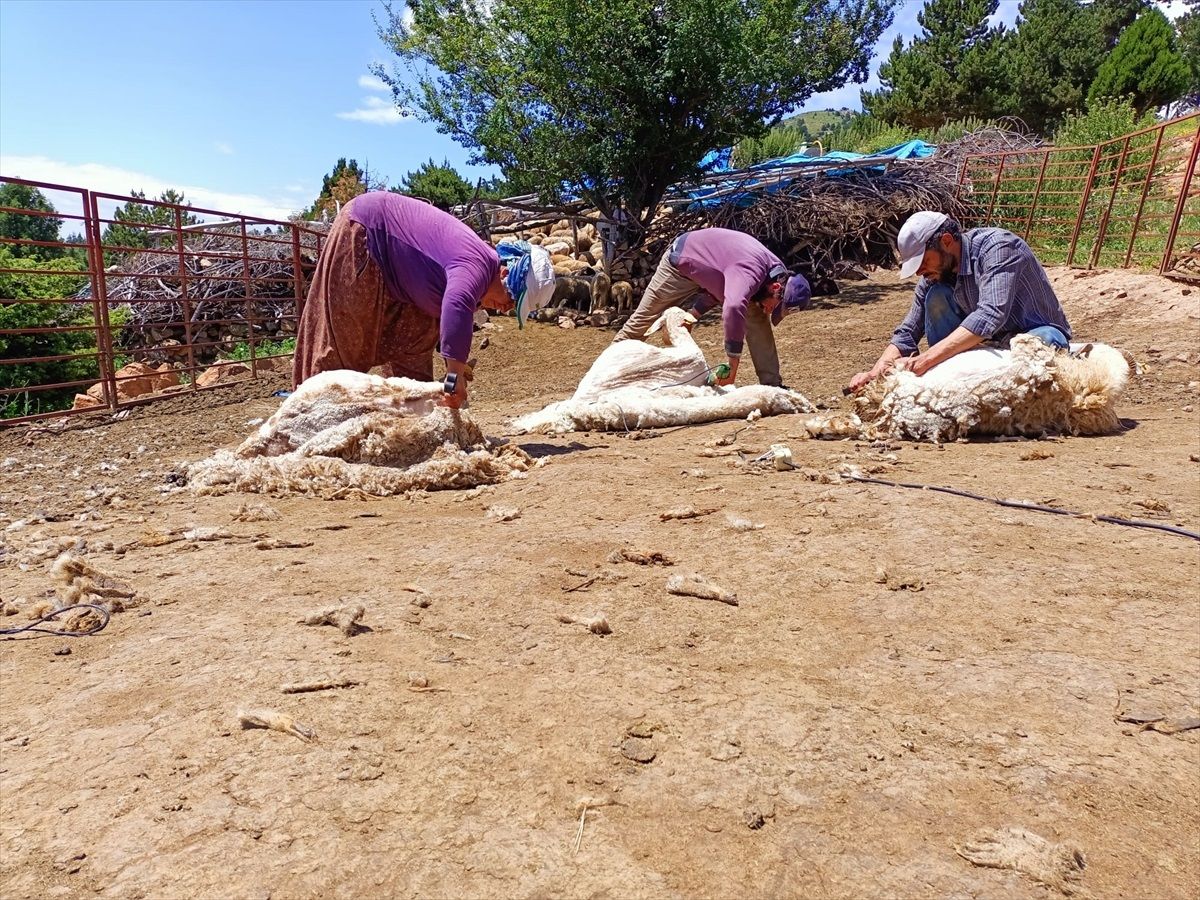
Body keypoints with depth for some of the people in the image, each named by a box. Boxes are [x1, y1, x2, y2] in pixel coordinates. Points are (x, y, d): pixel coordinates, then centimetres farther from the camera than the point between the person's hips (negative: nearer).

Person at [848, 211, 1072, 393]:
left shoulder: (997, 247, -25)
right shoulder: (936, 272, -7)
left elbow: (991, 314, -39)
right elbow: (908, 332, -5)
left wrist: (924, 360, -45)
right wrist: (876, 370, -23)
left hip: (1038, 332, -5)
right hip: (988, 341, 5)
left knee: (1044, 339, -40)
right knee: (937, 296, -17)